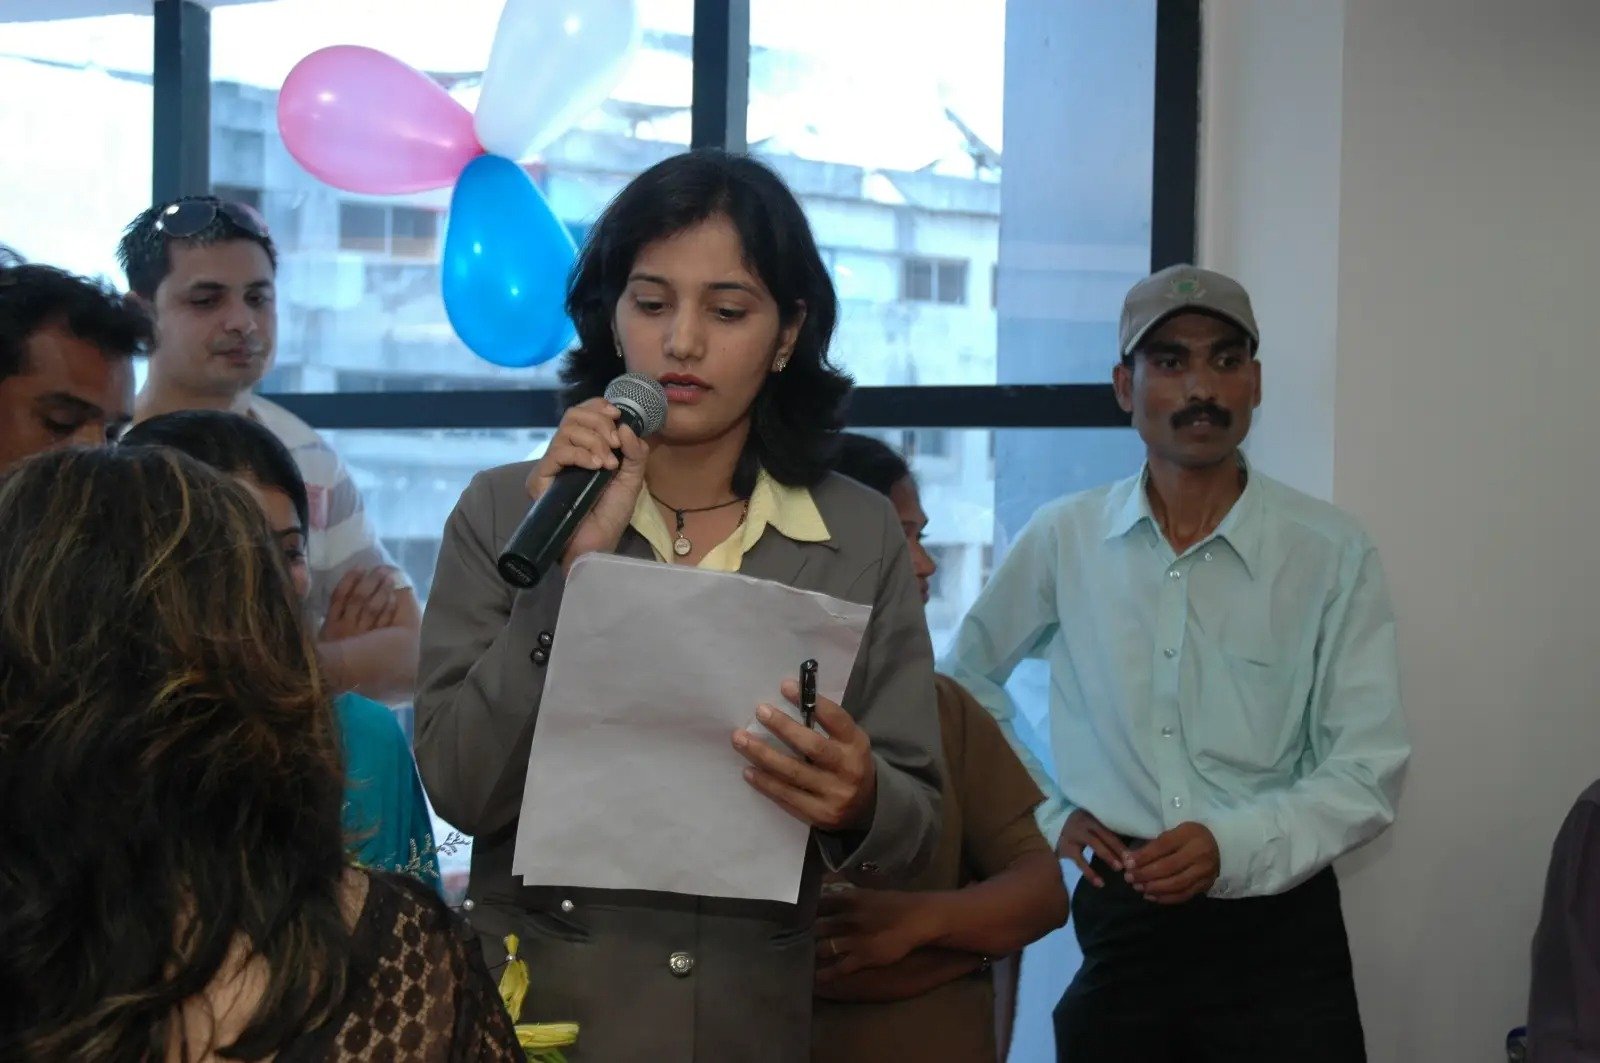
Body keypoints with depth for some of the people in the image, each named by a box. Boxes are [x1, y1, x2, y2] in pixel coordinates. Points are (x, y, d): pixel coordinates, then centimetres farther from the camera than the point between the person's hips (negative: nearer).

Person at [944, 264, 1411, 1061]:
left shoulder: (1332, 555, -5)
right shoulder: (1062, 540, 2)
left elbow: (1366, 774, -5)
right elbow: (968, 677, 18)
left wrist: (1233, 844, -20)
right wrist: (1048, 813, 8)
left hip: (1277, 933, -2)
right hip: (1119, 926, 2)